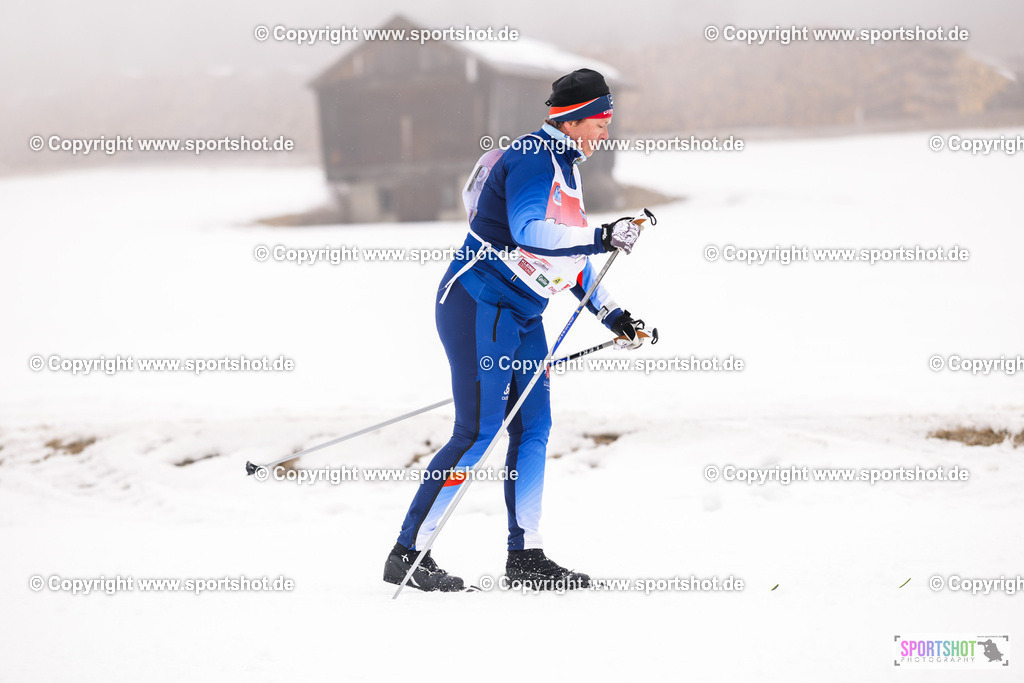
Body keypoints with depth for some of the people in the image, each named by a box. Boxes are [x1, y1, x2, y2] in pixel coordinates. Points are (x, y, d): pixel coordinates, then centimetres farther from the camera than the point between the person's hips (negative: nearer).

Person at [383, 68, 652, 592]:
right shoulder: (534, 157, -14)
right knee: (479, 431, -11)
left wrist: (611, 315, 20)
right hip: (479, 304, -10)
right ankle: (407, 555, -6)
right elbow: (527, 231, -30)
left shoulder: (565, 166, 17)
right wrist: (600, 238, -32)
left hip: (520, 314, 10)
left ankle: (525, 555, 11)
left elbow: (568, 254, 24)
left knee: (534, 426, 6)